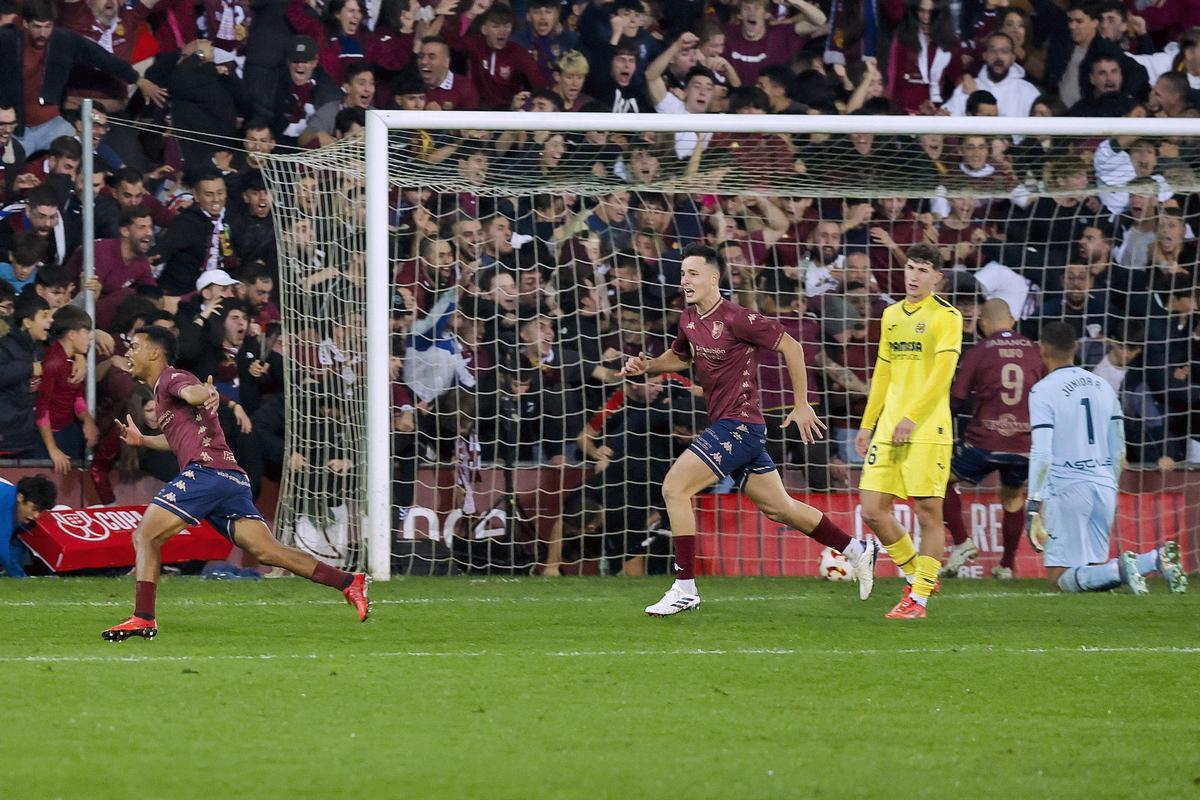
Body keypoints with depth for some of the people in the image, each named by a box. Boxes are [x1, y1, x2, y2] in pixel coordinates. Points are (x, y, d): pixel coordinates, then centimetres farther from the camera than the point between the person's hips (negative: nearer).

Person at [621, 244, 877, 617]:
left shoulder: (735, 319, -17)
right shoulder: (689, 320, 8)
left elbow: (790, 347, -11)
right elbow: (680, 356, 29)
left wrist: (802, 405, -7)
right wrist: (647, 366, 8)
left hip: (739, 425, -9)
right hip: (725, 426, 9)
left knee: (674, 488, -15)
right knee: (778, 507, 16)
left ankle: (684, 589, -12)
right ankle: (857, 551, 30)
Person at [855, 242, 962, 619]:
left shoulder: (946, 317, -4)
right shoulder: (892, 315, 17)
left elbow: (941, 374, -13)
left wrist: (911, 418, -21)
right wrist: (867, 424, 21)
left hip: (927, 429, -7)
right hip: (888, 429, 7)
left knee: (928, 512, -4)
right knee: (873, 511, 1)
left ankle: (918, 598, 2)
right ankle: (916, 575, 20)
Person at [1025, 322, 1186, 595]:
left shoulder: (1043, 391, -6)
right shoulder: (1102, 386, 13)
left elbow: (1041, 454, -14)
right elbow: (1119, 451, 17)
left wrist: (1034, 509, -15)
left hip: (1067, 490, -6)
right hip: (1104, 487, 6)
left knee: (1061, 577, -4)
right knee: (1095, 569, 14)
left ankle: (1119, 569, -31)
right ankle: (1157, 559, -10)